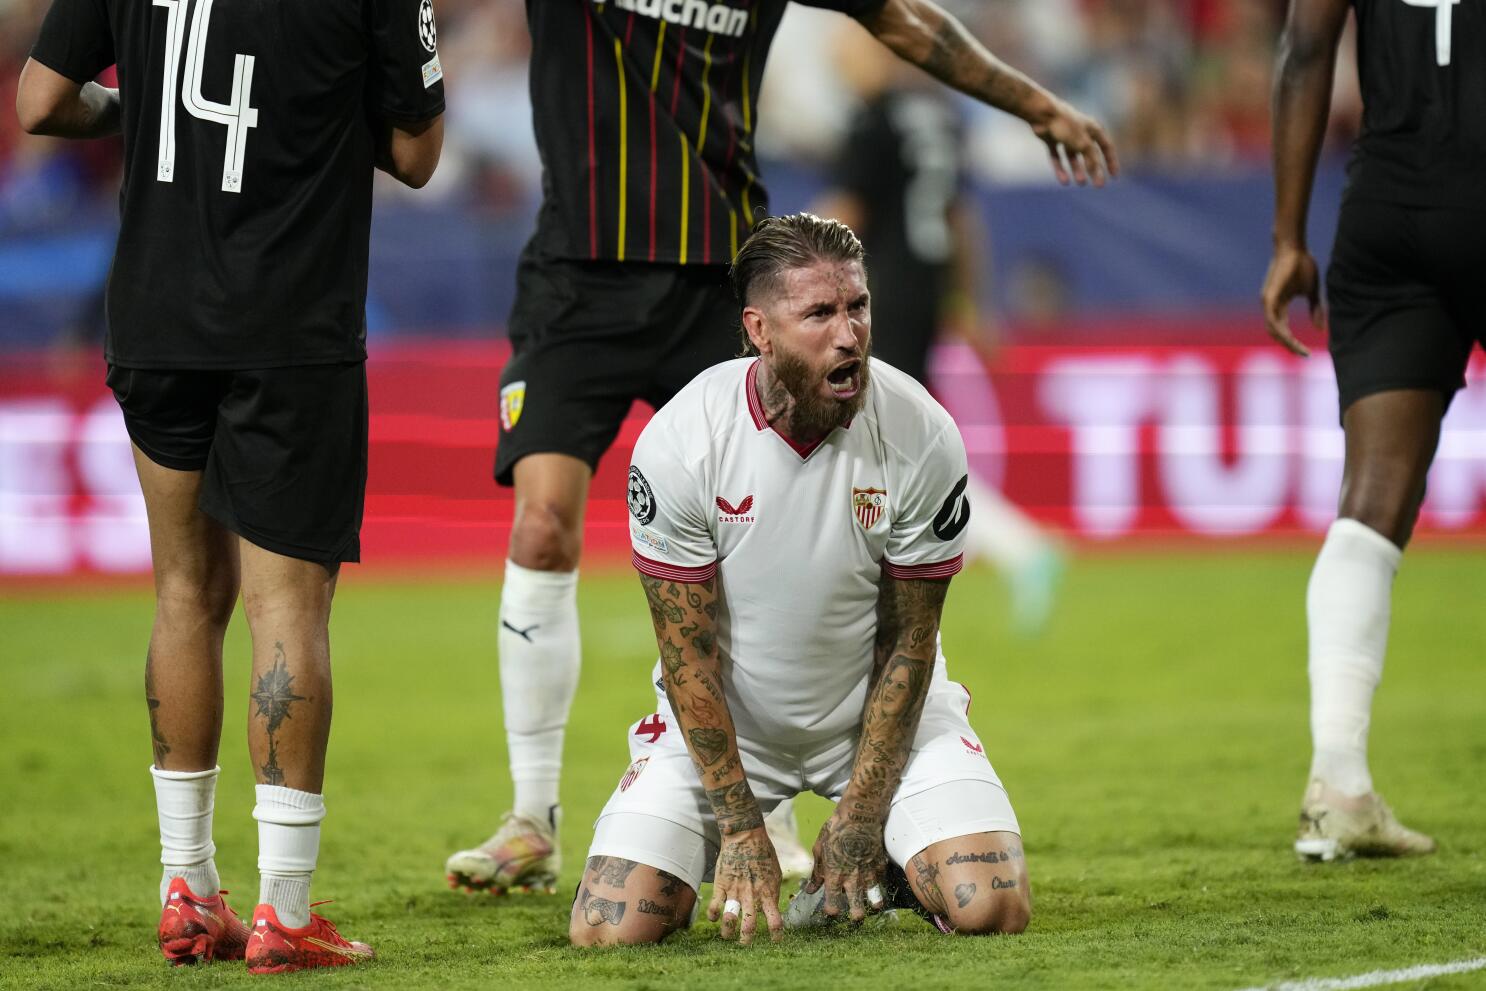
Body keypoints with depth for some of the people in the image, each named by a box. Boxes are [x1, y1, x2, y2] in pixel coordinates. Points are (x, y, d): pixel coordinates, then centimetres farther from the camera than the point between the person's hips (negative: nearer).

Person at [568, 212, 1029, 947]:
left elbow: (907, 642, -10)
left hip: (879, 711, 0)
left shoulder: (922, 437, -20)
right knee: (609, 928, -16)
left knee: (990, 906, -21)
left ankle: (878, 863, 15)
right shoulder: (679, 443, -22)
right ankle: (721, 863, 19)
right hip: (722, 717, 0)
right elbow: (689, 653, -14)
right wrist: (740, 828, -17)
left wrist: (860, 816, -12)